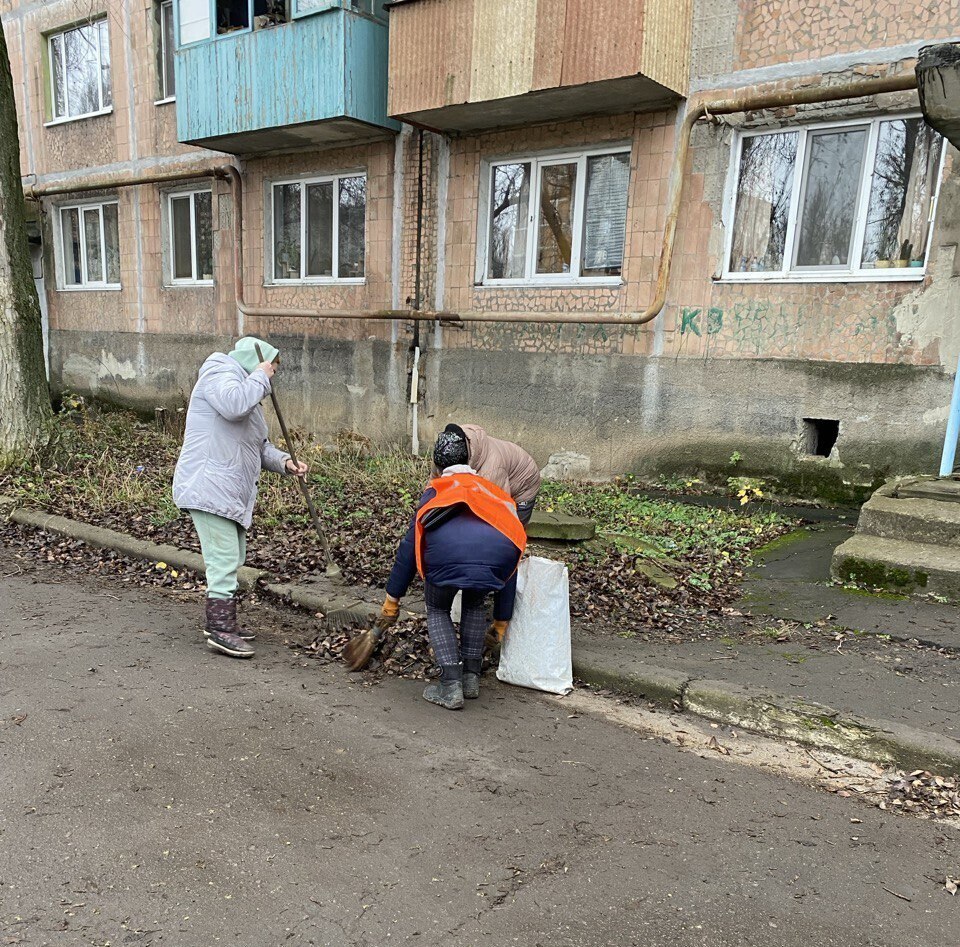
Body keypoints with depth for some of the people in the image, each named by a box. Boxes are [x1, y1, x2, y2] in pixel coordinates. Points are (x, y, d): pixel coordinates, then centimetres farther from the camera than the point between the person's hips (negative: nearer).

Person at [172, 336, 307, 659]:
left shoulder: (247, 390, 24)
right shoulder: (219, 373, -7)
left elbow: (259, 445, 23)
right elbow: (233, 405, -30)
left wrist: (284, 462, 5)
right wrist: (259, 377, -15)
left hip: (231, 492, 11)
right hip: (209, 488, -11)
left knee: (231, 560, 16)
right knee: (224, 561, -9)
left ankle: (221, 621, 27)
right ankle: (220, 630, -2)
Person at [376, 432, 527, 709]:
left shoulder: (435, 491, 35)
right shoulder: (497, 494, 40)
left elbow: (410, 546, 32)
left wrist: (392, 601, 41)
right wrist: (502, 622, 50)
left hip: (445, 550, -2)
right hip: (500, 549, 2)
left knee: (437, 611, 26)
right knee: (475, 604, 34)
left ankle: (450, 686, 14)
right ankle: (471, 678, 31)